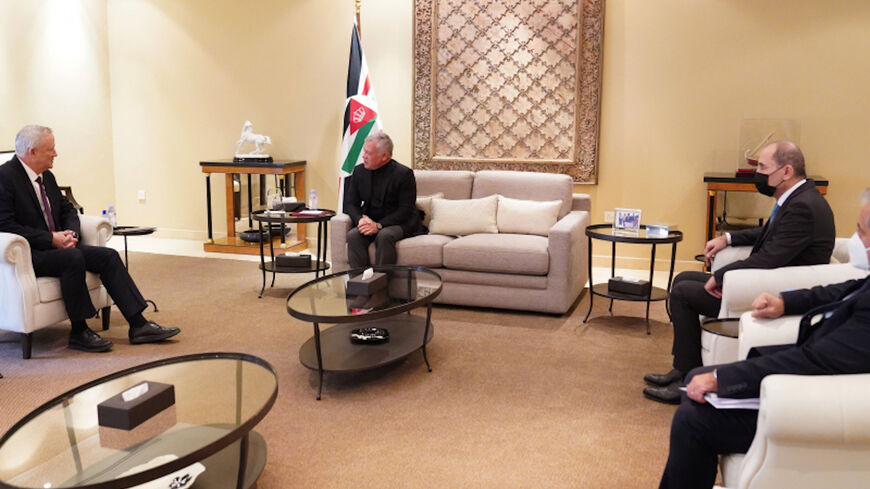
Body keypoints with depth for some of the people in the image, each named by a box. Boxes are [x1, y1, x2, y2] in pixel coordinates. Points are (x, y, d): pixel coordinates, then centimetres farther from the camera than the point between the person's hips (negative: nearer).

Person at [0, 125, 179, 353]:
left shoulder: (47, 176, 13)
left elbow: (67, 210, 20)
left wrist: (70, 232, -2)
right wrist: (50, 238, -22)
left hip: (55, 245, 8)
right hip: (28, 255, -8)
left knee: (108, 255, -10)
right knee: (72, 258, -34)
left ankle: (138, 325, -12)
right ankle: (79, 332, -20)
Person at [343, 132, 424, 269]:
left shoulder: (404, 174, -9)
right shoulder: (359, 171, 7)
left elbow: (406, 211, -14)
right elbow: (350, 203, 7)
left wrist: (378, 225, -24)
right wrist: (361, 219, -16)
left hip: (400, 223, -4)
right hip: (370, 222, 4)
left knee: (384, 236, -35)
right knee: (353, 236, -26)